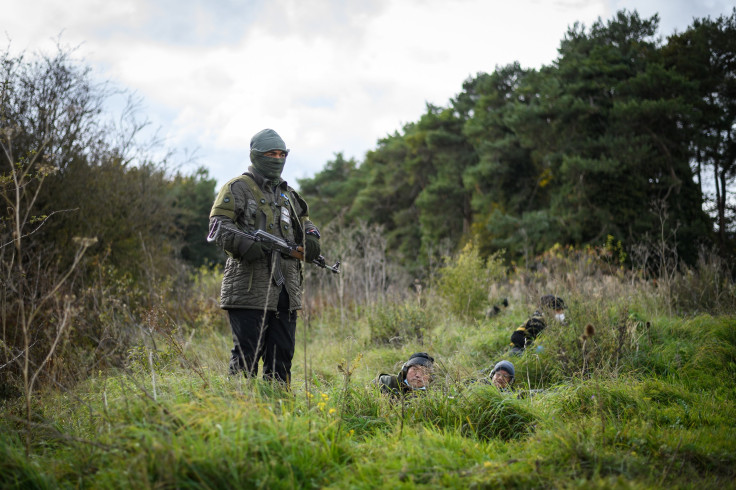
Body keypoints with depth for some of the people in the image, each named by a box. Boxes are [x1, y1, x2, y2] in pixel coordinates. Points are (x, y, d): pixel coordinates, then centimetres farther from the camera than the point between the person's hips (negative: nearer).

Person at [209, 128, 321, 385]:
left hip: (285, 288, 7)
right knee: (247, 354, -7)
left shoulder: (287, 193, 22)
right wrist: (243, 244, -27)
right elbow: (218, 224, -9)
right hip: (249, 288, -7)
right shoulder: (238, 188, 1)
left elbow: (304, 222, 31)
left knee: (282, 354, 10)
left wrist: (311, 237, 7)